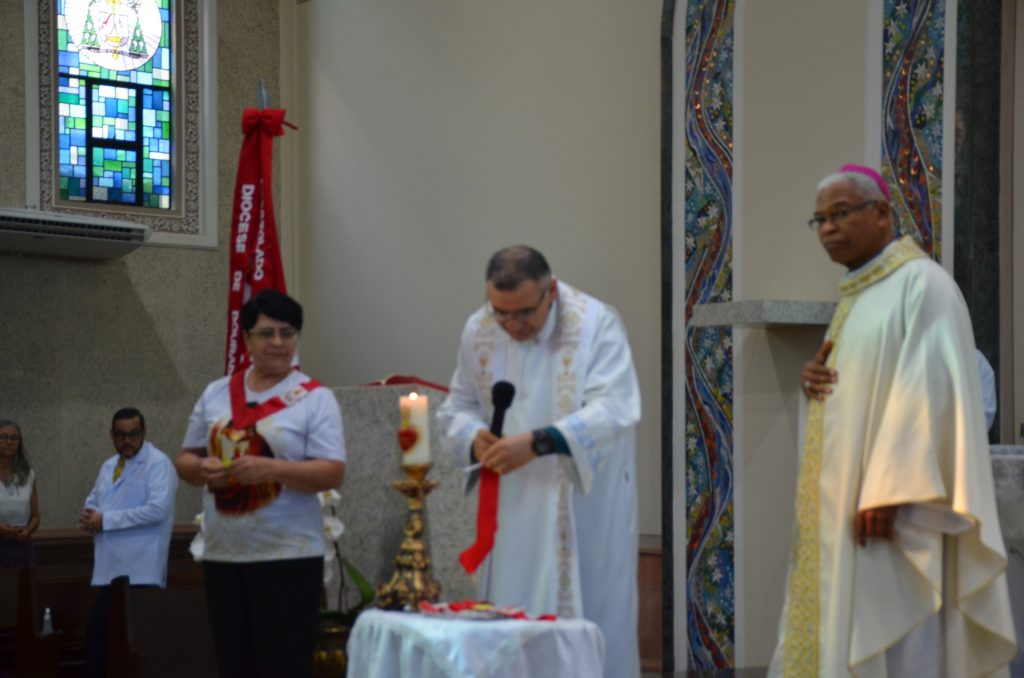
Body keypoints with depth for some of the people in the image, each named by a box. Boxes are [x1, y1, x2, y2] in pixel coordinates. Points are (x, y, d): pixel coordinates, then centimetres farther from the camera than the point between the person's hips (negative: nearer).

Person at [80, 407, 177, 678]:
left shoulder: (158, 464, -7)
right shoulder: (108, 467, 19)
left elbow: (157, 509, -19)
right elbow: (92, 501, 25)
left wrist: (106, 519, -16)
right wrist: (89, 515, -1)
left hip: (140, 572, -8)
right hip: (109, 569, 8)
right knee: (96, 633, 11)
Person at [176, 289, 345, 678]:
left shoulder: (315, 399, -3)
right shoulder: (215, 395, 11)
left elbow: (333, 473, -11)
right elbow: (186, 459, 16)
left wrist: (269, 469, -23)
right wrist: (201, 469, -7)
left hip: (288, 556, -5)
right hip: (223, 554, 5)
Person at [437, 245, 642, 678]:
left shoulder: (595, 323, -14)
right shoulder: (478, 332, 1)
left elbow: (614, 410, -23)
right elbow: (458, 407, 10)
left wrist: (537, 442, -34)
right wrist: (474, 438, -14)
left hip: (585, 508, -4)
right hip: (511, 508, 4)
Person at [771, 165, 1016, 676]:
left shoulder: (921, 284, -9)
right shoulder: (856, 296, 18)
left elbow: (930, 390, -19)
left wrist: (889, 490, -25)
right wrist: (815, 378, 2)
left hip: (892, 509, -9)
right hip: (840, 508, 9)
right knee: (833, 636, 7)